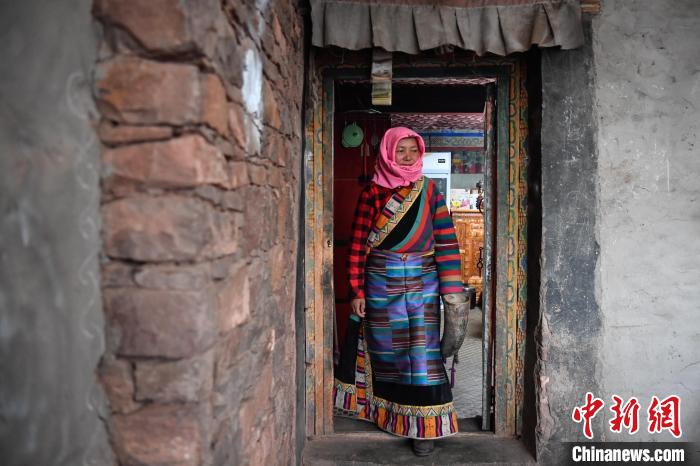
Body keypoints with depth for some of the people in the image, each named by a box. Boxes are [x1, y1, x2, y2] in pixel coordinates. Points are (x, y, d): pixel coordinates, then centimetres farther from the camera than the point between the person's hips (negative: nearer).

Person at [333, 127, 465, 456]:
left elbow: (446, 241, 0)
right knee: (387, 350, 8)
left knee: (422, 352, -2)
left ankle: (424, 427, 8)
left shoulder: (429, 191, 4)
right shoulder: (371, 193, 1)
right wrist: (357, 291, -4)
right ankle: (388, 414, 25)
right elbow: (358, 244, -1)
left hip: (423, 282, 0)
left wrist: (451, 291, -7)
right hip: (381, 283, 0)